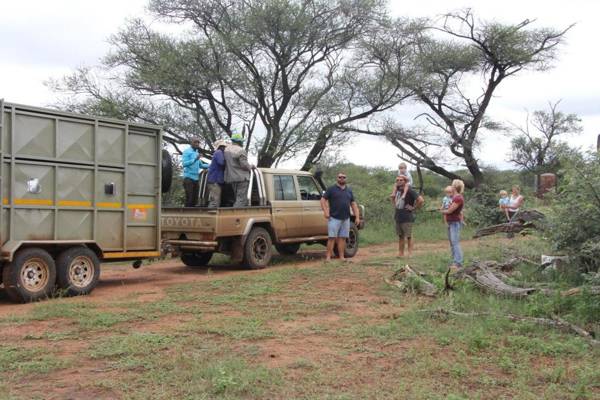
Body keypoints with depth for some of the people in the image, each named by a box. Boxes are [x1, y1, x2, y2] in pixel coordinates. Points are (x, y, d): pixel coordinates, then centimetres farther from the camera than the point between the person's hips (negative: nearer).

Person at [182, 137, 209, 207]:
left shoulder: (197, 152, 20)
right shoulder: (187, 152, -4)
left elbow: (201, 165, 25)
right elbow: (184, 163, -16)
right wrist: (195, 159, -25)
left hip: (196, 178, 8)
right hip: (189, 178, -8)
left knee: (195, 199, 7)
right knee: (189, 199, -11)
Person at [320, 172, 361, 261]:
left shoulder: (349, 191, 16)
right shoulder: (332, 189, 2)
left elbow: (353, 204, 16)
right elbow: (323, 200, -2)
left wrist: (357, 217, 8)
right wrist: (325, 211, -14)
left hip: (346, 219, 4)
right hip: (334, 218, -4)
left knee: (342, 238, 7)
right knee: (332, 238, -6)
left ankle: (341, 257, 12)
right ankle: (328, 257, -5)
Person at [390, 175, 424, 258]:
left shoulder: (409, 191, -13)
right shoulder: (397, 190, 8)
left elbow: (421, 200, -22)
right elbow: (393, 198, 32)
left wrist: (414, 207, -14)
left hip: (407, 217, -7)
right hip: (398, 217, 7)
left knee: (408, 236, -1)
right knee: (400, 236, 13)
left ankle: (410, 253, 6)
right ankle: (400, 253, 19)